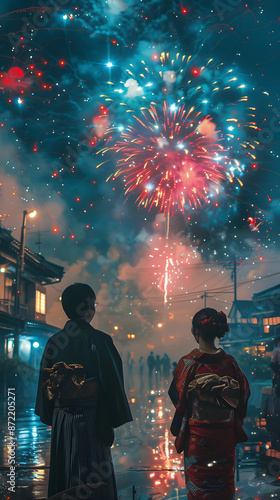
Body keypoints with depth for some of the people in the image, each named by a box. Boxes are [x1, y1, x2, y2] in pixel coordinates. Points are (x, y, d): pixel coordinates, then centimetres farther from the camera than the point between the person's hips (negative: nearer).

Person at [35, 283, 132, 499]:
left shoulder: (54, 341, 2)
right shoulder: (99, 340, -11)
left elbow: (45, 381, 8)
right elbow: (112, 381, -11)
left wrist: (50, 416, 17)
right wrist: (112, 419, -1)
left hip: (61, 418, 5)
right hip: (90, 417, -5)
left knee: (63, 471, 15)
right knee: (95, 474, 3)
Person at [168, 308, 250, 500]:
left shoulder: (188, 363, -15)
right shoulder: (229, 362, -6)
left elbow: (177, 396, -6)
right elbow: (244, 394, 4)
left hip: (197, 435, -3)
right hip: (226, 435, 3)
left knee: (198, 484, 12)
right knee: (223, 479, 17)